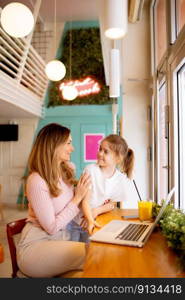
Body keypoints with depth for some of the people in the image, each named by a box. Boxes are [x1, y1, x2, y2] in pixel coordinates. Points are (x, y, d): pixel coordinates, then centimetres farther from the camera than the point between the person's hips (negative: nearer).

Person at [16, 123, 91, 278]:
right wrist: (77, 198, -15)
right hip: (36, 246, -7)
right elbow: (52, 227, -17)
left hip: (60, 240, 7)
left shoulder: (68, 170, 4)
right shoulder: (36, 181, -20)